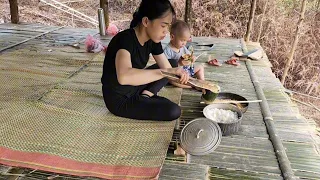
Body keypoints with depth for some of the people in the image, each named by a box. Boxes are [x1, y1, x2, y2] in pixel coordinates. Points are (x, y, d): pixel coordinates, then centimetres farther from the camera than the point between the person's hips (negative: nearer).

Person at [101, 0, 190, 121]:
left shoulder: (153, 41, -6)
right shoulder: (125, 40, -29)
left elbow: (168, 69, 1)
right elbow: (124, 77, -49)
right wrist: (166, 71, -47)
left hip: (135, 88, 8)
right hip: (119, 100, -8)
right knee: (174, 111, -19)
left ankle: (145, 96, 0)